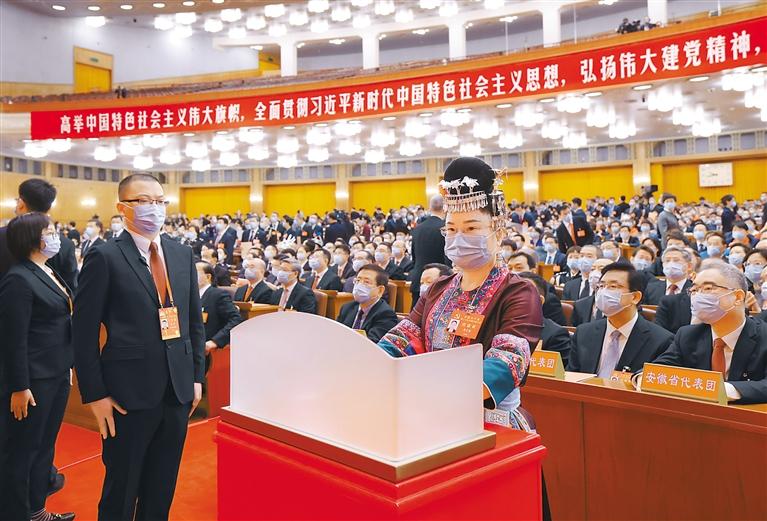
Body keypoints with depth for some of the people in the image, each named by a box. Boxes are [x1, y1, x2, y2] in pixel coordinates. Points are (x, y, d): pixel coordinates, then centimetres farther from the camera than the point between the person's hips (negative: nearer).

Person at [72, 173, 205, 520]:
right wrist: (95, 395, -10)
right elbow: (84, 332, -8)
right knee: (121, 488, 12)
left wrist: (197, 376, 8)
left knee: (163, 487, 18)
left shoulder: (182, 254, 7)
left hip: (178, 389, 5)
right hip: (129, 394, -4)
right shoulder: (105, 257, -8)